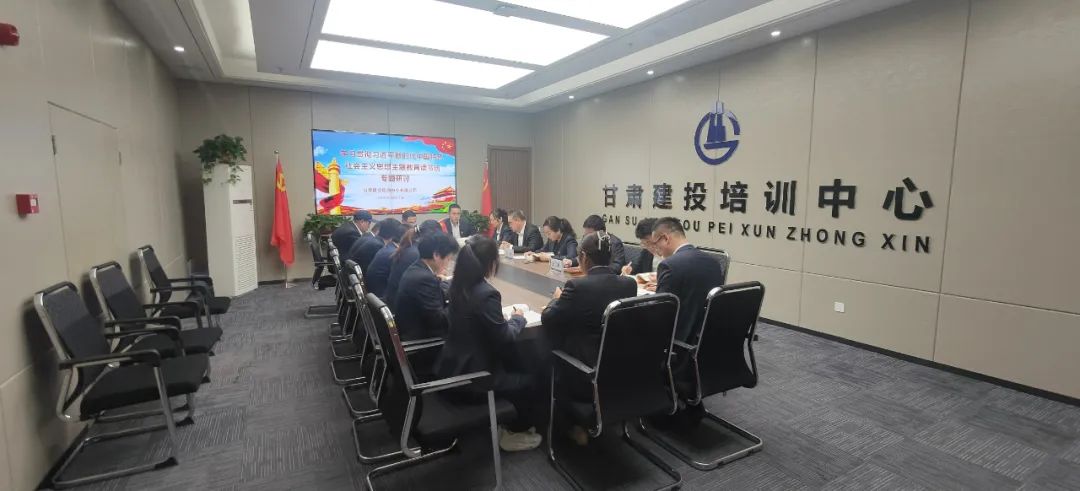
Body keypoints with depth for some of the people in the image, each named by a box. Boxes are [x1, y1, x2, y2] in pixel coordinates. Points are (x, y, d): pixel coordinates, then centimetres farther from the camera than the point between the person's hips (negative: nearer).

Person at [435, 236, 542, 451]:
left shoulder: (458, 285, 1)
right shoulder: (486, 294, -26)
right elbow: (505, 339, -19)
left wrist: (507, 318, 9)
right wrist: (517, 319, -2)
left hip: (453, 368, 9)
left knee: (512, 365, 26)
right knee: (532, 381, 9)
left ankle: (509, 420, 37)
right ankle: (513, 433, 24)